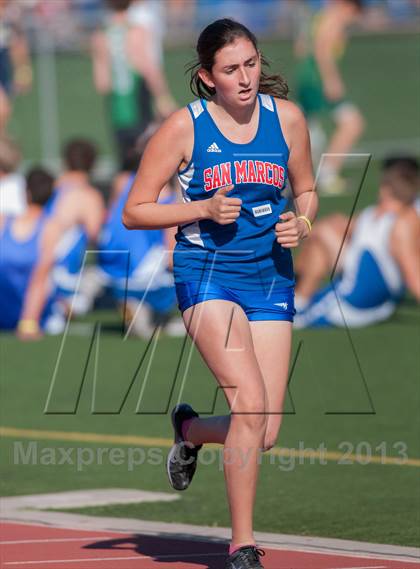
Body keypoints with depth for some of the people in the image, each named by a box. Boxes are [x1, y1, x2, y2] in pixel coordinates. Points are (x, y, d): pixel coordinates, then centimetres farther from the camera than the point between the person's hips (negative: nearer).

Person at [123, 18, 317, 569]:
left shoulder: (287, 117, 3)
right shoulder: (185, 126, -6)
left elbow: (306, 190, 19)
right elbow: (134, 212, -1)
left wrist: (301, 223, -3)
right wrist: (204, 208, -15)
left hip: (271, 278, 4)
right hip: (206, 275, -4)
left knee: (265, 434, -1)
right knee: (251, 404, -23)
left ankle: (190, 428, 35)